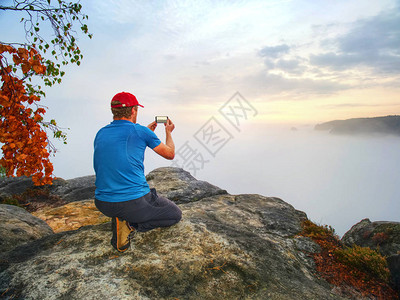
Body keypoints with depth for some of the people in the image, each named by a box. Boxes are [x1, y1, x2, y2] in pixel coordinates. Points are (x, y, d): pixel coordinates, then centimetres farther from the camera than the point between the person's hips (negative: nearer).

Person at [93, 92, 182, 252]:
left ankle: (120, 219, 10)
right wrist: (168, 132, 24)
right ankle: (131, 224, -4)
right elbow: (170, 154, 5)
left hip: (102, 204, 7)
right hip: (134, 202, -6)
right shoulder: (141, 131, -9)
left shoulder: (100, 133, 8)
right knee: (175, 215, 16)